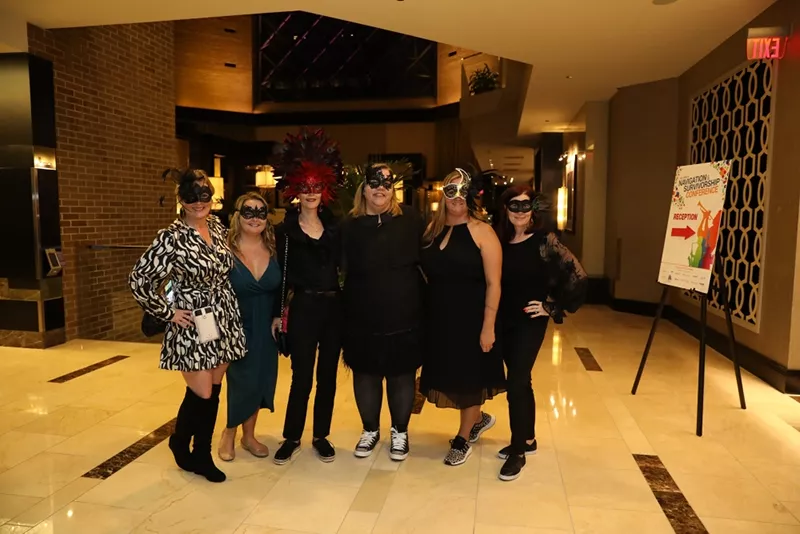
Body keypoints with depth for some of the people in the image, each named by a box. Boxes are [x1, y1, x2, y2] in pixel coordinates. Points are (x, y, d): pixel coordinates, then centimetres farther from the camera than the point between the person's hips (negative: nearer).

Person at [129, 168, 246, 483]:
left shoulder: (218, 227, 4)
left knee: (214, 393, 13)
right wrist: (168, 313, -11)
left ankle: (202, 455, 30)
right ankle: (179, 442, 33)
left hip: (223, 324, 6)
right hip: (192, 328, -5)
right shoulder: (172, 237, -15)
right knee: (201, 395, 2)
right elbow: (138, 281, -15)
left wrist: (228, 310, 12)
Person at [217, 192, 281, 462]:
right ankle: (229, 432, 27)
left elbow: (282, 289, 7)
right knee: (242, 382, 0)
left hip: (266, 329, 4)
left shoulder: (274, 250, -1)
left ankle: (249, 435, 31)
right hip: (237, 328, -4)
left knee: (261, 380, 11)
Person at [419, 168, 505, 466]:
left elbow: (493, 283, -15)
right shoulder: (433, 228, 5)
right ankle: (479, 419, 42)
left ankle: (463, 439, 31)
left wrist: (488, 326, -18)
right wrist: (423, 312, 4)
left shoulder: (481, 231, -12)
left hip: (470, 318, -5)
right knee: (449, 375, 16)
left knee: (468, 378, 9)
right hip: (438, 318, 6)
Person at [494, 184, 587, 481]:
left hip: (530, 322, -5)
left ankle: (518, 451, 10)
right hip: (505, 321, 5)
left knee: (516, 383, -6)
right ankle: (527, 440, 33)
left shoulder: (544, 241, -11)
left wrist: (553, 308, -11)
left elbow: (577, 278, -15)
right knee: (521, 381, 16)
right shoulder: (500, 241, 2)